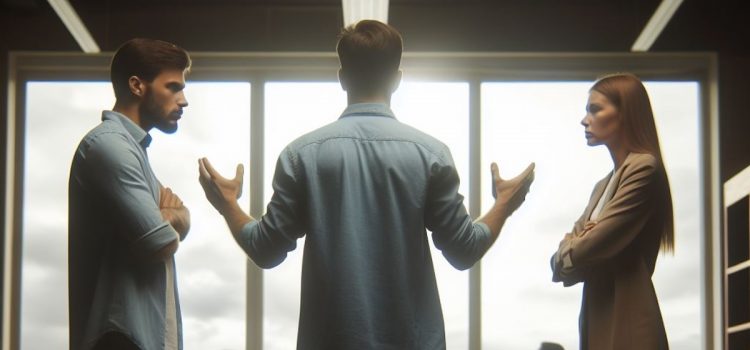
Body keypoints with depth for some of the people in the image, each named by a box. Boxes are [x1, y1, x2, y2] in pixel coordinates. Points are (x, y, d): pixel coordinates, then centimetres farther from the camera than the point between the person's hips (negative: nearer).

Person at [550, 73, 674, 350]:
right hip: (599, 321, 9)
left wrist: (567, 252, 5)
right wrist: (573, 246, -9)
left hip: (627, 326, -8)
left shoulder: (644, 169, -10)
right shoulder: (603, 185, 19)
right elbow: (563, 262, 12)